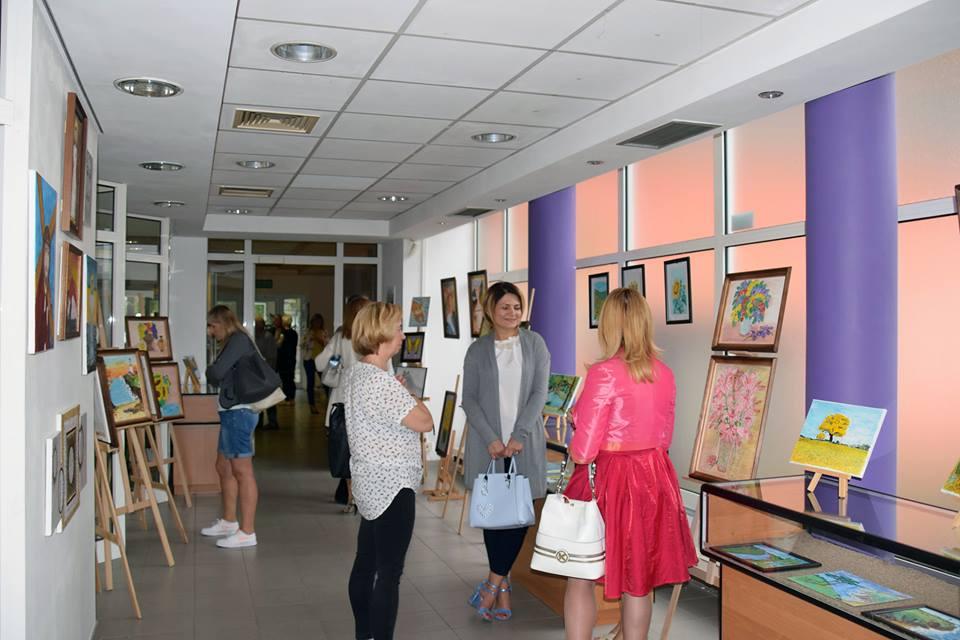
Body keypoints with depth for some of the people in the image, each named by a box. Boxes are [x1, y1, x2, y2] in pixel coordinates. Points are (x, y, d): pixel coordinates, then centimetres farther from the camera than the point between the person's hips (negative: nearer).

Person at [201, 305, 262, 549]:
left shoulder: (238, 339, -10)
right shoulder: (231, 343, 19)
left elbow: (217, 373, -18)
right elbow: (222, 378, 16)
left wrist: (206, 371, 3)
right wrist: (211, 375, 0)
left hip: (239, 411, -10)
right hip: (231, 411, 10)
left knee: (242, 470, -7)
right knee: (224, 467, 18)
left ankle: (247, 532, -3)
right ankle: (229, 521, 32)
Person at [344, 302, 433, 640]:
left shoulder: (354, 373, 8)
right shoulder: (380, 382, -23)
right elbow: (424, 422, -19)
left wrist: (399, 391, 9)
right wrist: (410, 395, -3)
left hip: (371, 484, 10)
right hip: (392, 486, -10)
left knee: (366, 562, 17)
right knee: (389, 572, -3)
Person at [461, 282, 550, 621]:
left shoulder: (534, 344, 4)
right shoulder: (477, 350, 6)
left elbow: (539, 392, -2)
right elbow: (469, 399, 2)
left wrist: (519, 435, -12)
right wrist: (491, 439, -11)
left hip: (524, 443, 0)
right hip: (488, 443, 1)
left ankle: (493, 583, 9)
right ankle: (503, 586, 17)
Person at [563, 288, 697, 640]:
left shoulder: (604, 373, -18)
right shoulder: (664, 374, 1)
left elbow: (582, 451, -17)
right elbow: (664, 439, 11)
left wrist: (576, 450, 4)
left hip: (606, 482, -6)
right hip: (652, 481, 6)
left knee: (580, 578, 11)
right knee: (637, 582, 17)